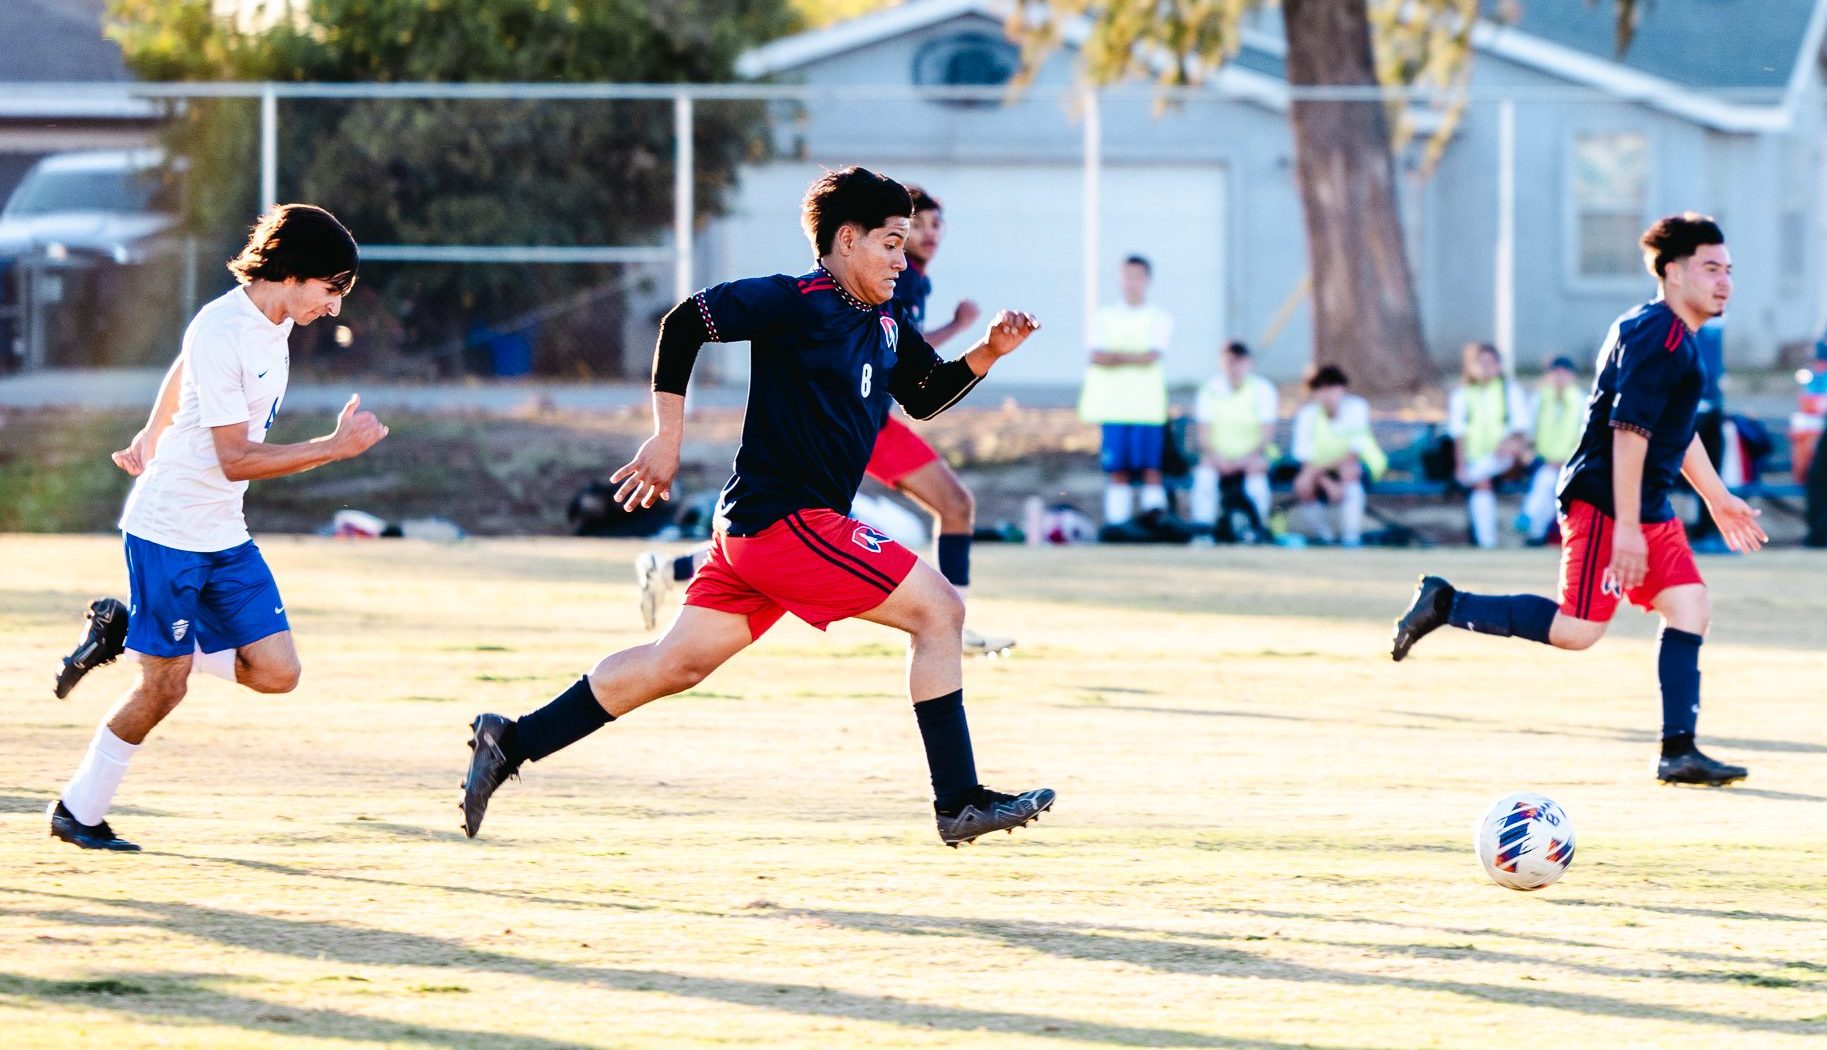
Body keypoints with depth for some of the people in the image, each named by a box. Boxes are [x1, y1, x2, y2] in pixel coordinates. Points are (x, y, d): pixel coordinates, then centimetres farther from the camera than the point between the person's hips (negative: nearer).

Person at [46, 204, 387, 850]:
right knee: (164, 689, -5)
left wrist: (152, 438, 39)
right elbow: (235, 459, -25)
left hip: (224, 535, 8)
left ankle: (124, 633, 15)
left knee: (277, 672, -2)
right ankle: (77, 814, 12)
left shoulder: (271, 323, 5)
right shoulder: (222, 332, -22)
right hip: (167, 532, -8)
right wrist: (336, 446, -27)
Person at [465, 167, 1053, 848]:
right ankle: (959, 804, -8)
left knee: (677, 664, 11)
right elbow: (685, 323, -12)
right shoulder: (798, 303, -13)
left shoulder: (887, 327, 14)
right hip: (786, 519, -10)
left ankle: (509, 742, 14)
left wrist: (988, 352, 8)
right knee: (938, 609, -10)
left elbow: (927, 397, 26)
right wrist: (667, 440, -13)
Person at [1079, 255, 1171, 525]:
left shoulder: (1159, 318, 7)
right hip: (1113, 406, 2)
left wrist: (1116, 356, -5)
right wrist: (1135, 358, -10)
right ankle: (1116, 524, 1)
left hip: (1147, 407, -2)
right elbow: (1097, 356, 0)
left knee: (1151, 469, -8)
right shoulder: (1107, 316, 13)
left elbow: (1152, 356, -8)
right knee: (1117, 470, 0)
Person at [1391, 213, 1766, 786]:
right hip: (1603, 502, -10)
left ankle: (1678, 751, 1)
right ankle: (1446, 605, -2)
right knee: (1577, 629, -13)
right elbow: (1629, 430, -22)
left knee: (1690, 607, 1)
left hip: (1648, 509, 10)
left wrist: (1718, 499, 36)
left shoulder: (1678, 338, 18)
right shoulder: (1657, 335, -15)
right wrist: (1626, 527, -26)